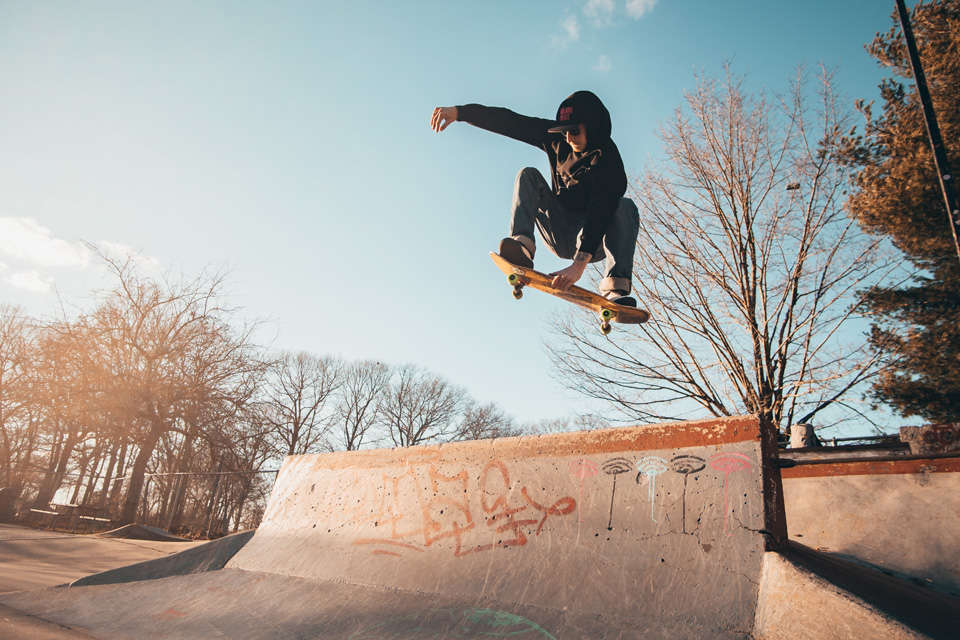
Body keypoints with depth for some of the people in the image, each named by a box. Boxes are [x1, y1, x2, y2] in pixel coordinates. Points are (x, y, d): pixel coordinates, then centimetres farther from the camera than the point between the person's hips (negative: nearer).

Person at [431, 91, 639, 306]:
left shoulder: (608, 159, -20)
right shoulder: (557, 138, -4)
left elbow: (600, 213, -34)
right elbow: (509, 122, -6)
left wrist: (580, 263, -46)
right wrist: (459, 111, -15)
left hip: (592, 241, -4)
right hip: (559, 236, 4)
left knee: (625, 206, -31)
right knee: (528, 175, -10)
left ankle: (616, 289, -46)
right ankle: (522, 243, -34)